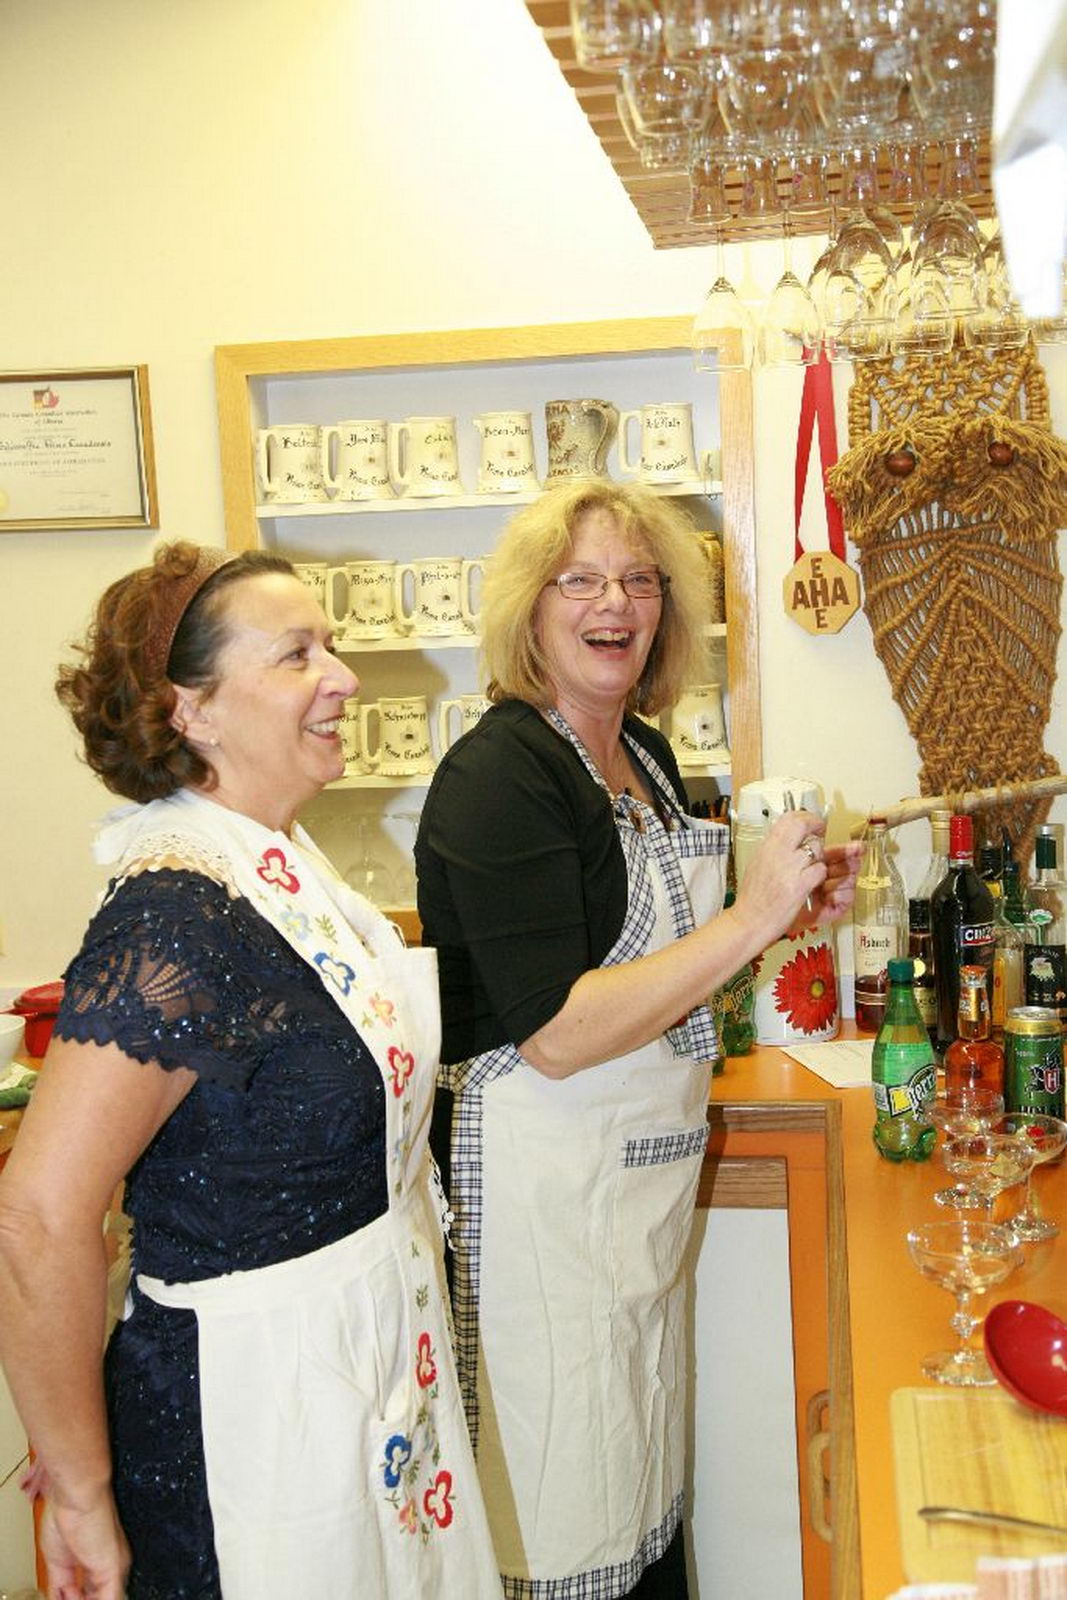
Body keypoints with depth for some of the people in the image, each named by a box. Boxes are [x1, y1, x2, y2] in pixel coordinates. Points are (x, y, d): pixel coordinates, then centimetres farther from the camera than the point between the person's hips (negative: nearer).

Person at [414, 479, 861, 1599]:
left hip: (648, 1163, 8)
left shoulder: (647, 754, 7)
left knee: (643, 1461, 23)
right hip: (540, 1173, -8)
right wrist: (750, 920, -26)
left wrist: (795, 908, 3)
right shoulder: (498, 773, -19)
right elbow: (555, 1034, -25)